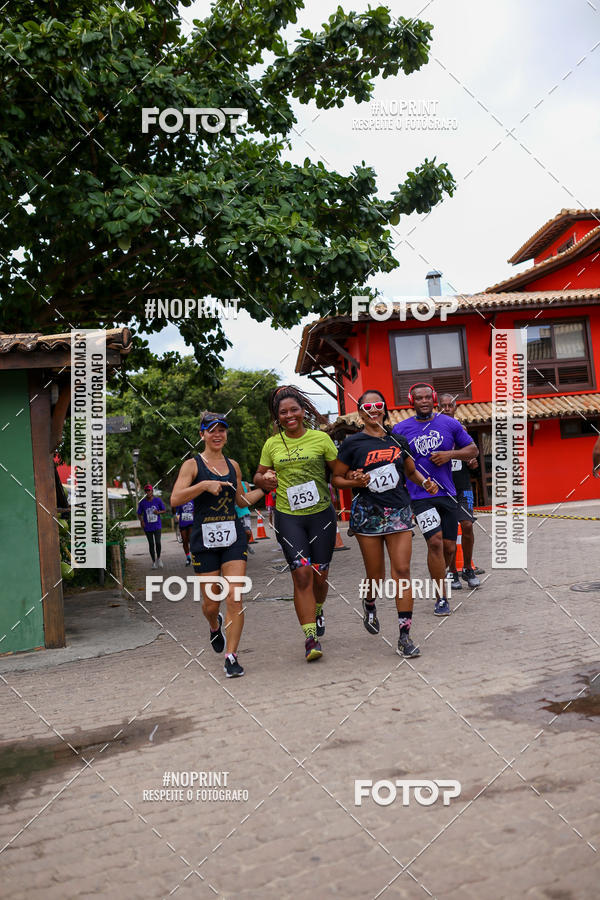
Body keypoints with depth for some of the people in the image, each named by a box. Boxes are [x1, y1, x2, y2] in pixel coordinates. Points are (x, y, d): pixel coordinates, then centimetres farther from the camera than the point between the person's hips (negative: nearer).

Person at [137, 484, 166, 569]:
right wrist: (141, 521, -14)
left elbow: (164, 510, 7)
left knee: (158, 542, -12)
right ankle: (154, 561, 17)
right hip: (147, 527, 1)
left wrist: (158, 512, -14)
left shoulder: (158, 500, -1)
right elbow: (139, 514, 6)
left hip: (157, 526, -1)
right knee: (151, 544, 4)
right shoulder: (142, 502, 0)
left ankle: (158, 558, 12)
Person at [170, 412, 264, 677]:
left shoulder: (233, 465, 12)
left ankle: (231, 657, -3)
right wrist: (204, 485, -21)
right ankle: (215, 626, 42)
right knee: (211, 603, 5)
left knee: (234, 597, -10)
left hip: (233, 536, 3)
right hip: (204, 538, -2)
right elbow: (175, 499, -12)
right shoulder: (193, 464, -1)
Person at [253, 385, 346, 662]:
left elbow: (340, 473, 3)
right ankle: (310, 637, -7)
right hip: (288, 517, 0)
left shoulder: (321, 438, 1)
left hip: (321, 514, 0)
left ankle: (317, 610, 41)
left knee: (320, 575, 7)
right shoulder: (272, 444, 6)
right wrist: (265, 479, -7)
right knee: (302, 573, -11)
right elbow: (258, 476, 15)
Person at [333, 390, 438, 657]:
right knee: (376, 575, 5)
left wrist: (424, 482, 4)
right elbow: (336, 478, 4)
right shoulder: (352, 443, 0)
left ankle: (404, 635, -2)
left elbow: (411, 470, 23)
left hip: (399, 512, 2)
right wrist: (356, 482, -15)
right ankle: (369, 604, 41)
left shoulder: (398, 440, 10)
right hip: (368, 513, -2)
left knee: (402, 570, -6)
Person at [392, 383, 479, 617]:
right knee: (435, 541, -15)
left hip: (447, 494, 3)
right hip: (419, 496, -3)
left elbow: (472, 450, 11)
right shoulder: (400, 429, 1)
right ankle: (441, 598, -6)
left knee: (449, 547, 6)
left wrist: (450, 454, -8)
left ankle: (437, 577, 35)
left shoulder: (450, 424, 5)